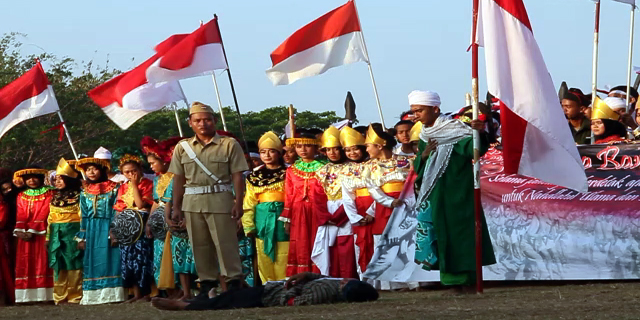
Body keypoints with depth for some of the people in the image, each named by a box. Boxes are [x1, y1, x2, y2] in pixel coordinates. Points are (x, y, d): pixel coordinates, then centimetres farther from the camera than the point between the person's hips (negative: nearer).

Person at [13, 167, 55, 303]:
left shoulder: (48, 194, 4)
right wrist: (20, 230, -12)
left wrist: (32, 231, -15)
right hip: (25, 235, 4)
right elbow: (20, 215, 6)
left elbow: (43, 214, -6)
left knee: (42, 263, -8)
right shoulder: (21, 196, 17)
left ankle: (44, 295, -11)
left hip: (41, 234, -4)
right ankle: (26, 296, -4)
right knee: (25, 264, -2)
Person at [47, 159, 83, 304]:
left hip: (72, 233, -6)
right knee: (59, 265, 6)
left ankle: (75, 296, -1)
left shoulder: (77, 196, -3)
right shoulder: (55, 198, 14)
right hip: (56, 235, 6)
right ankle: (60, 296, 11)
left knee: (73, 264, -4)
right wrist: (48, 236, 11)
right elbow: (50, 218, 16)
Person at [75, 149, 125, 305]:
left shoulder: (113, 189, 1)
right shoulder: (85, 192, 13)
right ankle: (93, 295, 4)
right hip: (91, 230, 4)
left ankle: (110, 293, -6)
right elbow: (84, 216, 12)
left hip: (107, 228, -4)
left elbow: (116, 212, -3)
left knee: (109, 260, -7)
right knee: (92, 261, 2)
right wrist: (81, 237, 6)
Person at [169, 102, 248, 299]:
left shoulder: (229, 145, 2)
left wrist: (238, 202, -9)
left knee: (225, 243, -6)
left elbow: (237, 176, -2)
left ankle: (234, 282, 0)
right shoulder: (183, 147, 12)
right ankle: (207, 284, 14)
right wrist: (176, 207, 7)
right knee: (200, 245, 7)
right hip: (192, 201, 4)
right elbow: (179, 179, 12)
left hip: (220, 201, -4)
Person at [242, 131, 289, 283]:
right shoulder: (254, 177, 11)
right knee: (265, 261, 6)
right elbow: (248, 204, 10)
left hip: (282, 219, -3)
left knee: (283, 262, -4)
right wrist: (248, 225, 3)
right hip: (263, 222, 3)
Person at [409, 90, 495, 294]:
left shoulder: (453, 131, -9)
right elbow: (417, 168, 15)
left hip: (458, 196, -7)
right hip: (436, 198, 7)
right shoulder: (425, 137, 14)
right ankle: (455, 281, 12)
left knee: (461, 234, -8)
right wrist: (423, 155, -6)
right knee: (443, 236, 7)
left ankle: (469, 281, -4)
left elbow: (473, 148, -25)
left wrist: (479, 133, -45)